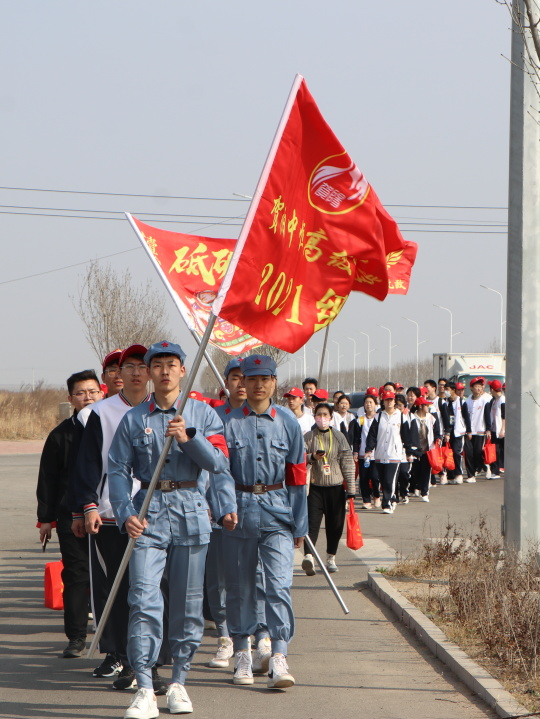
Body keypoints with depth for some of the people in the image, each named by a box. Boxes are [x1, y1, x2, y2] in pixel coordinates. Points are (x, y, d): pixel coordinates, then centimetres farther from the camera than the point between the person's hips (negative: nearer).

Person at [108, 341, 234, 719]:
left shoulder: (203, 414, 7)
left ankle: (179, 684, 17)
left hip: (191, 512, 1)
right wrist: (126, 514, -11)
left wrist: (188, 438, -19)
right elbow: (119, 470, 4)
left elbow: (219, 463, -3)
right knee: (144, 600, -12)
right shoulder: (134, 419, 8)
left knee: (188, 602, 5)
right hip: (149, 513, -1)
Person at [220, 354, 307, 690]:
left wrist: (300, 524, 9)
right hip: (239, 509, 0)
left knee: (279, 585, -10)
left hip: (277, 512, 0)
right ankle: (243, 654, 20)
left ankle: (279, 658, -12)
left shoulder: (288, 422, 6)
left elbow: (297, 474, 9)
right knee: (240, 586, 8)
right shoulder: (229, 422, 1)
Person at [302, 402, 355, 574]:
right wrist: (312, 457, -25)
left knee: (335, 525, 7)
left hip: (335, 487, 2)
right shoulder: (308, 437, 4)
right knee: (312, 522, -14)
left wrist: (351, 487, 2)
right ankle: (308, 556, -26)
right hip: (315, 487, -2)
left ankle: (331, 558, 20)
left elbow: (347, 462, 6)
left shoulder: (339, 437, 6)